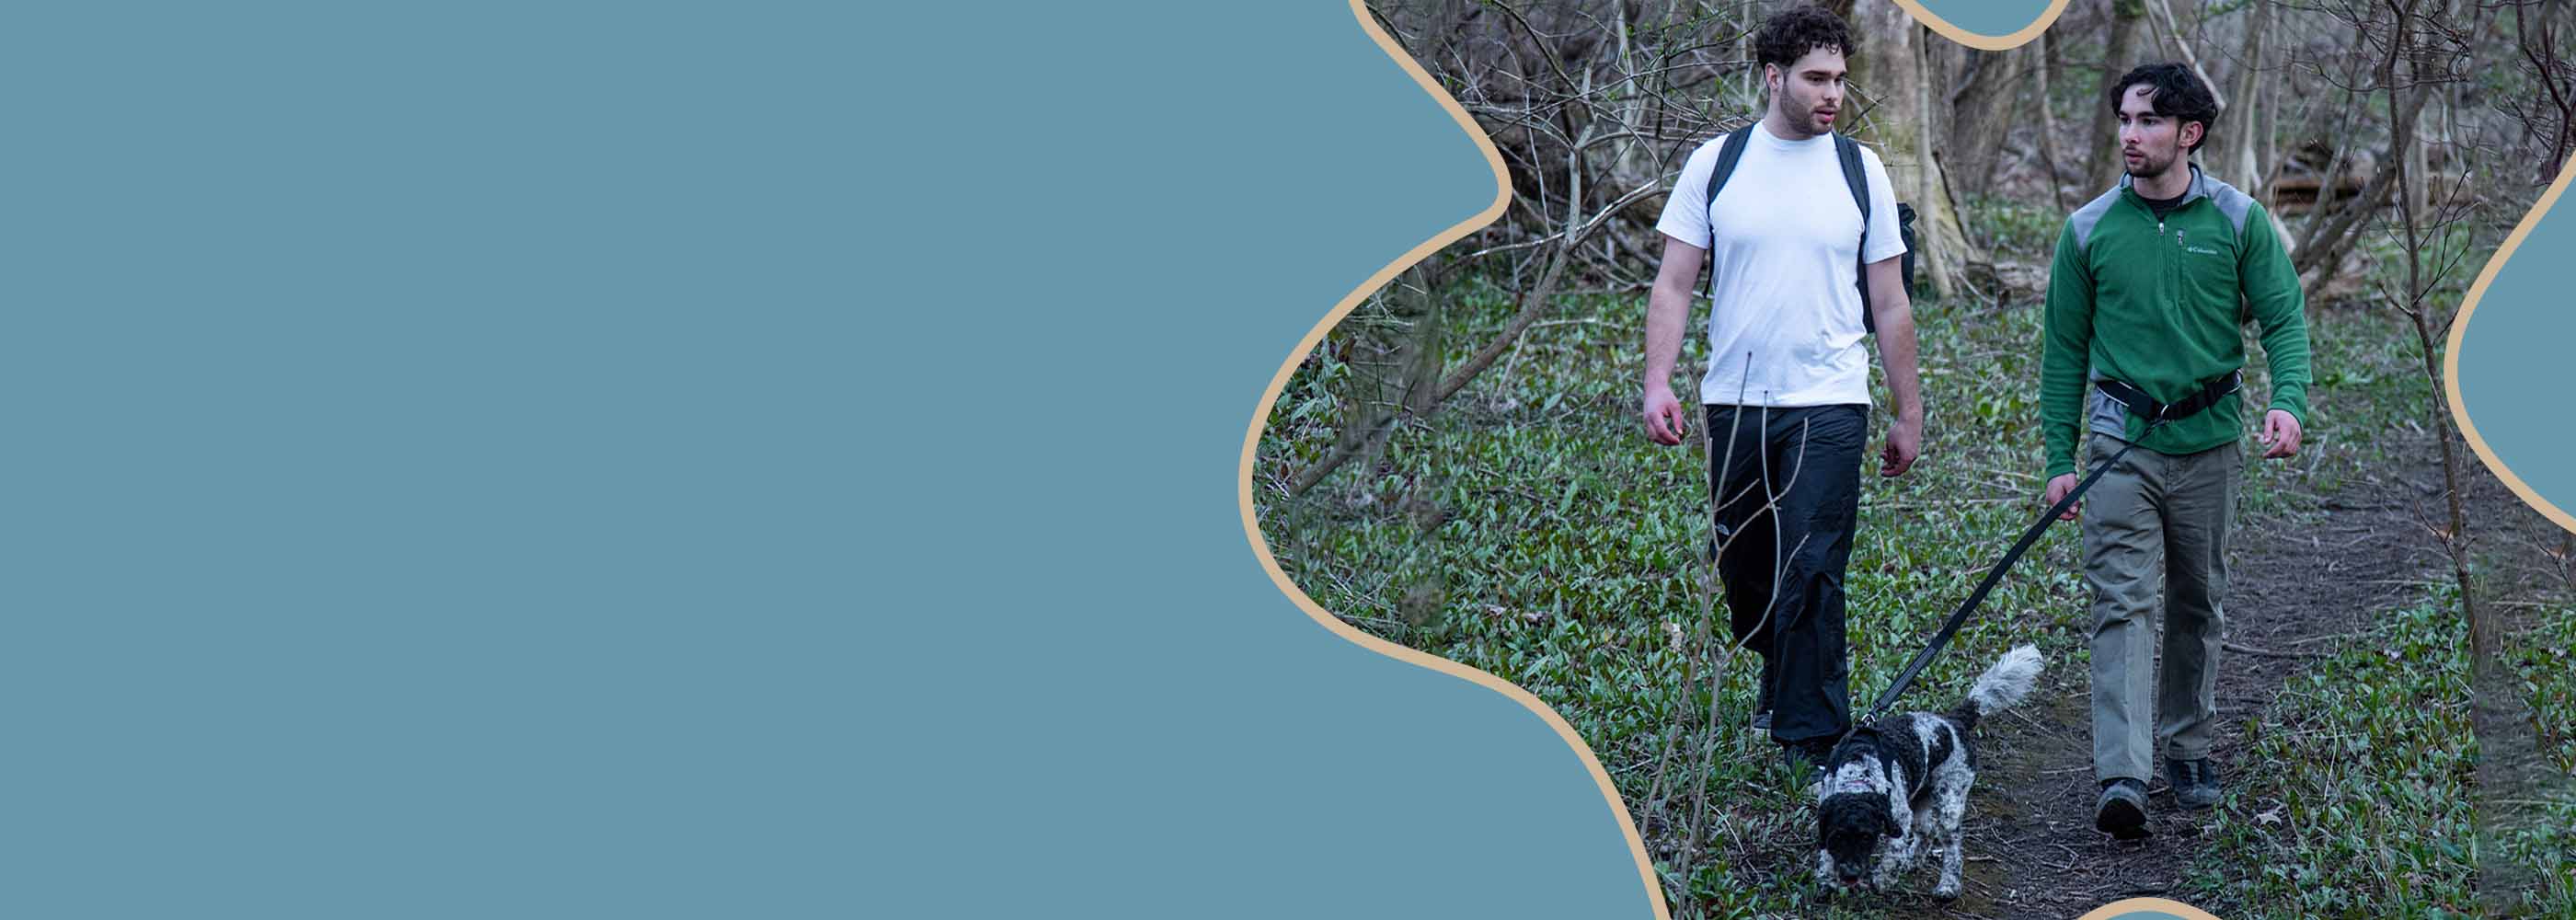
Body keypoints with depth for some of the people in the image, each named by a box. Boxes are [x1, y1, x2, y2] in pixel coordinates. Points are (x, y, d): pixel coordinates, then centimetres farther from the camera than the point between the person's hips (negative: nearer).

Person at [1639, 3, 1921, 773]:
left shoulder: (1861, 170, 3)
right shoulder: (1717, 162, 3)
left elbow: (1890, 305, 7)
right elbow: (1674, 284, 2)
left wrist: (1907, 414, 8)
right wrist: (1657, 384, -10)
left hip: (1828, 402, -2)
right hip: (1734, 400, 2)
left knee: (1810, 571, -8)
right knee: (1742, 565, 12)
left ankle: (1810, 736, -1)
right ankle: (1780, 675, 38)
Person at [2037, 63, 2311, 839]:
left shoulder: (2238, 220, -1)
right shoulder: (2089, 230, 0)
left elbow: (2285, 318, -2)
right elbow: (2065, 349, 5)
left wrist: (2289, 401, -22)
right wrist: (2059, 460, 1)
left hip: (2208, 441, 1)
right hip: (2120, 439, -1)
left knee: (2199, 605, 12)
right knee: (2121, 603, -11)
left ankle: (2188, 750, 29)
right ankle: (2122, 778, -18)